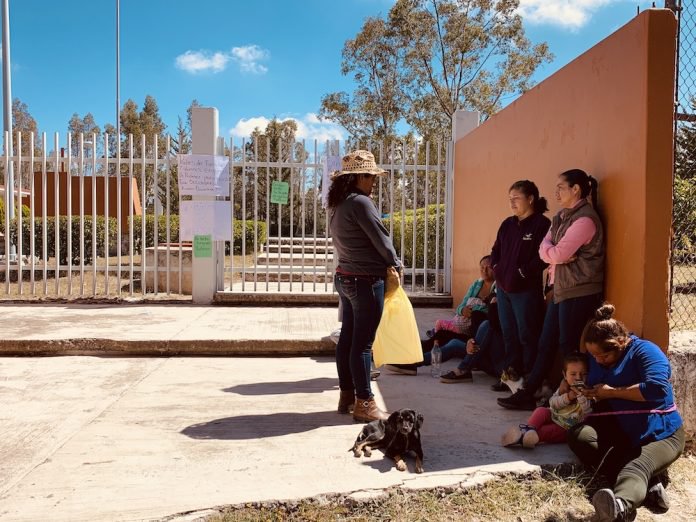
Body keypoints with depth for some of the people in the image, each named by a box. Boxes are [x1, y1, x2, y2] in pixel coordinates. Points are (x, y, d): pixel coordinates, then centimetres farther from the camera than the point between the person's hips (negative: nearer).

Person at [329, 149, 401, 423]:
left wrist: (384, 263, 7)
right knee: (363, 343, -3)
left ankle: (347, 396, 23)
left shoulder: (338, 205, 13)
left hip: (344, 277, 9)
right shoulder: (360, 202, -15)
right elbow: (380, 237, -14)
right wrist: (394, 264, 3)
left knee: (347, 338, 13)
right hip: (366, 280, -9)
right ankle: (364, 403, 4)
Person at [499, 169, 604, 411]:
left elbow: (557, 254, -19)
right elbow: (544, 251, 7)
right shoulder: (561, 217, 15)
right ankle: (526, 393, 19)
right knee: (546, 344, 12)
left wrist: (549, 248, 1)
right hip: (560, 289, 9)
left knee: (568, 347, -1)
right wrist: (554, 253, -14)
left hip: (579, 292, -9)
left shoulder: (585, 219, -15)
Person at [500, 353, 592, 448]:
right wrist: (567, 397, -22)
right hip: (552, 417, 5)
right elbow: (552, 403, -5)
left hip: (565, 428, -5)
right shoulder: (564, 388, 7)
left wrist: (580, 394, -33)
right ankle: (529, 428, -41)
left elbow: (587, 411, -20)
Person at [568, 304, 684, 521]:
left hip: (660, 433, -6)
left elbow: (657, 389, -25)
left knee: (638, 467, -38)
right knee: (579, 434, -25)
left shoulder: (644, 351, -10)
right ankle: (649, 486, -37)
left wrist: (612, 392, -16)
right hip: (619, 430, 6)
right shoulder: (596, 358, 12)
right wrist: (588, 395, 7)